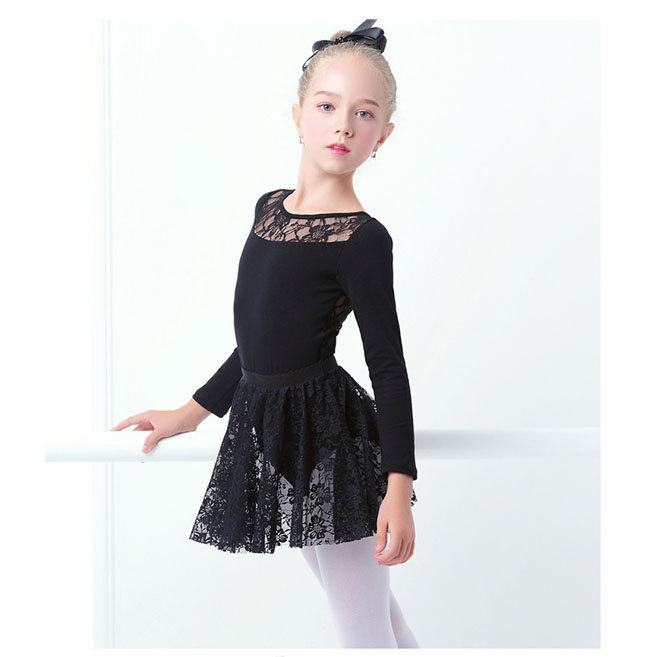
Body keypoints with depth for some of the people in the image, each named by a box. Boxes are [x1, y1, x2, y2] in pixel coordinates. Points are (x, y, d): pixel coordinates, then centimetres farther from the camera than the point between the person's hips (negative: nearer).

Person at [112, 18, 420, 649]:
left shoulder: (362, 238, -13)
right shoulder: (269, 206, 8)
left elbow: (388, 367, -13)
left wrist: (399, 488, -17)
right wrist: (191, 412, 21)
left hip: (332, 440, -8)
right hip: (269, 429, 8)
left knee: (364, 631, 1)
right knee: (361, 603, 20)